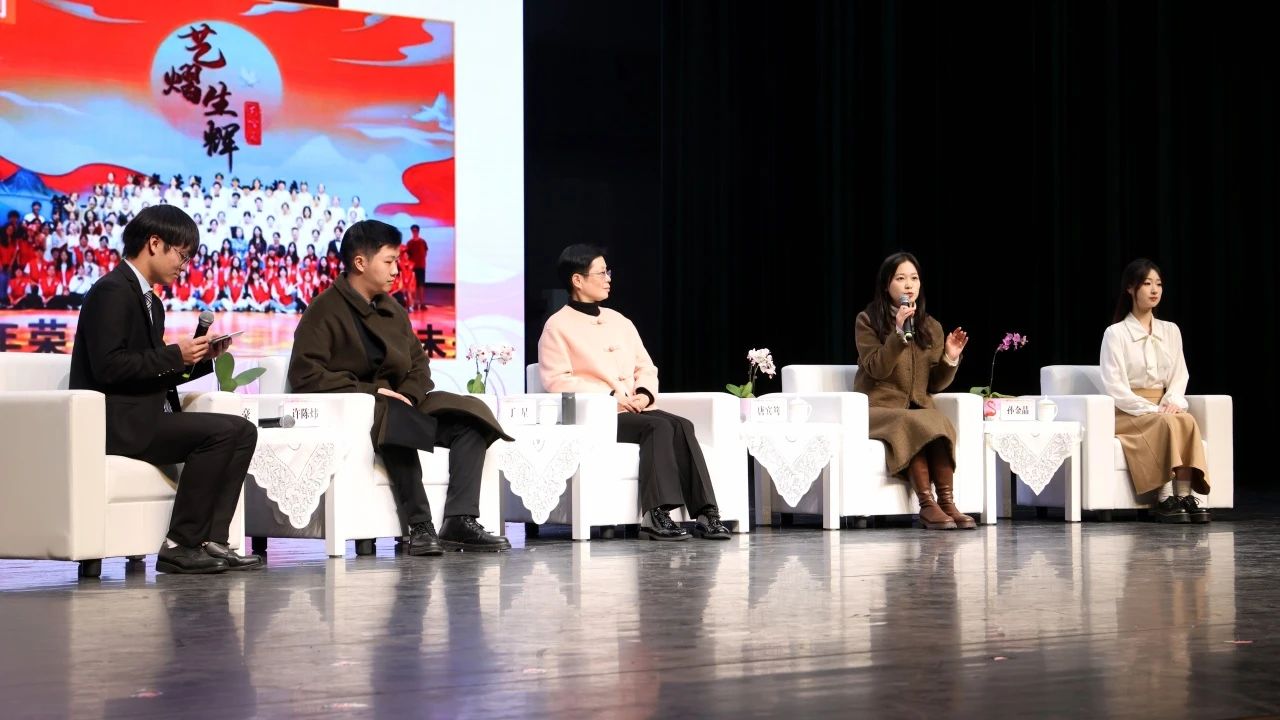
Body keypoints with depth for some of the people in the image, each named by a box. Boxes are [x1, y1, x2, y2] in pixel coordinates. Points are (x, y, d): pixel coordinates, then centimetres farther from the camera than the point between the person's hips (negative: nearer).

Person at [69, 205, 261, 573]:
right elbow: (108, 366, -21)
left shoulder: (150, 303, 21)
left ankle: (211, 539, -8)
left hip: (144, 417, 10)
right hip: (117, 423, -10)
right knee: (221, 430, -23)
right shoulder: (112, 292, -11)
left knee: (244, 430, -1)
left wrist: (201, 357, 6)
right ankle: (180, 544, -18)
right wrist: (174, 355, -17)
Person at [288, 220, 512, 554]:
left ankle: (459, 522, -25)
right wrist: (371, 391, -18)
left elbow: (418, 363, 22)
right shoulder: (325, 310, -5)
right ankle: (420, 526, -38)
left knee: (470, 415, -13)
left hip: (396, 403, 8)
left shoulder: (393, 309, 19)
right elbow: (304, 374, -15)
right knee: (395, 422, -40)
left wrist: (408, 395, -3)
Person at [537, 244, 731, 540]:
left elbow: (646, 368, 21)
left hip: (633, 409, 6)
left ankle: (704, 512, -30)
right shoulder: (558, 326, 0)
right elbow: (558, 381, -11)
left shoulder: (619, 321, 22)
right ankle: (657, 514, -35)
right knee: (659, 427, -30)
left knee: (682, 425, -22)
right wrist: (611, 396, -17)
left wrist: (645, 393, -4)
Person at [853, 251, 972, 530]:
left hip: (919, 408, 4)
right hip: (878, 408, -4)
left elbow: (935, 384, 13)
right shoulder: (868, 320, 1)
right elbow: (877, 369, -13)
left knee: (941, 422, -32)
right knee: (912, 423, -36)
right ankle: (927, 504, -36)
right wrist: (899, 332, -22)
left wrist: (950, 359, -6)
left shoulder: (932, 327, 13)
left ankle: (947, 502, -36)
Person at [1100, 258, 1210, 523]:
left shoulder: (1171, 331, 15)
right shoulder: (1115, 333, -2)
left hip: (1163, 409, 4)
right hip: (1126, 413, -4)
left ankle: (1184, 494, -39)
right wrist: (1152, 410, -19)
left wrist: (1173, 402, -11)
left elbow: (1179, 376, 11)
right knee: (1167, 423, -35)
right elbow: (1115, 387, -9)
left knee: (1187, 421, -31)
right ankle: (1166, 497, -36)